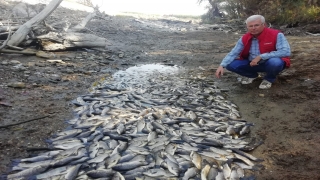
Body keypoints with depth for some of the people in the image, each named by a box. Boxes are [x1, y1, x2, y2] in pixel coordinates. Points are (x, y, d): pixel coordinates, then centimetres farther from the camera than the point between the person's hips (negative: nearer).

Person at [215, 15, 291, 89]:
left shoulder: (276, 35, -20)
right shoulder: (244, 38, -7)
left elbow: (286, 51, -30)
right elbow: (233, 53, -6)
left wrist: (260, 57, -33)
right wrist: (222, 66, -24)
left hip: (271, 63, -3)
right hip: (252, 64, 4)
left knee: (275, 62, -39)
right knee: (230, 65, -16)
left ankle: (269, 79, -1)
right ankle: (252, 75, 14)